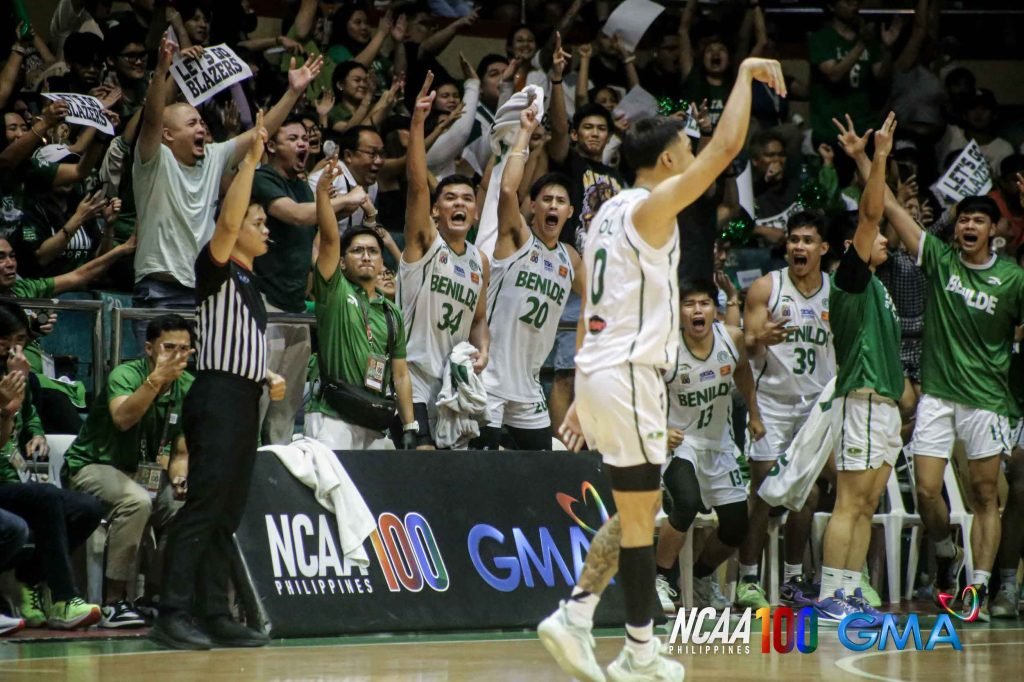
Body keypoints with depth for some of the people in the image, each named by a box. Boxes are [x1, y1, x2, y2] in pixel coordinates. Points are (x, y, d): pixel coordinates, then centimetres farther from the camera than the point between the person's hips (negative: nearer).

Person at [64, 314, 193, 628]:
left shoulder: (187, 389, 1)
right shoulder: (125, 375, -17)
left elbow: (180, 452, 8)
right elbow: (123, 418, -39)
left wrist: (179, 479, -14)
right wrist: (157, 378, -47)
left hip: (145, 473, 7)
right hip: (93, 466, -7)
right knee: (136, 501, -34)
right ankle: (113, 602, -30)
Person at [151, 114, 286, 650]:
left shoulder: (249, 283, 21)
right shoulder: (216, 269, -4)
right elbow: (227, 219, -23)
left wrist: (269, 377, 13)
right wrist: (251, 159, -23)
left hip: (245, 403, 9)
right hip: (217, 397, -9)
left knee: (227, 514, 8)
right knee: (202, 507, -14)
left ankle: (216, 616, 9)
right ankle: (172, 615, -18)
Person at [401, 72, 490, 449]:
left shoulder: (480, 261, 13)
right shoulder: (425, 242, -4)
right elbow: (417, 184, -19)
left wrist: (482, 350, -1)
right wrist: (417, 122, -31)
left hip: (454, 380, 6)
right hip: (413, 375, -6)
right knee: (423, 456, -17)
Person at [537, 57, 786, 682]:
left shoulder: (611, 213, 16)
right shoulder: (652, 206, -11)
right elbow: (727, 147, -20)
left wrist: (585, 395, 20)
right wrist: (746, 73, -9)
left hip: (601, 372, 9)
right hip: (629, 375, -9)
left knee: (639, 508, 17)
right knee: (639, 517, -1)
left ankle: (574, 618, 11)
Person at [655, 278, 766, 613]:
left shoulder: (732, 338, -10)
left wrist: (754, 415, 13)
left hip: (719, 444, 5)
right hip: (679, 440, -5)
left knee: (737, 526, 9)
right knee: (687, 502, -32)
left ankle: (702, 577, 36)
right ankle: (660, 580, -16)